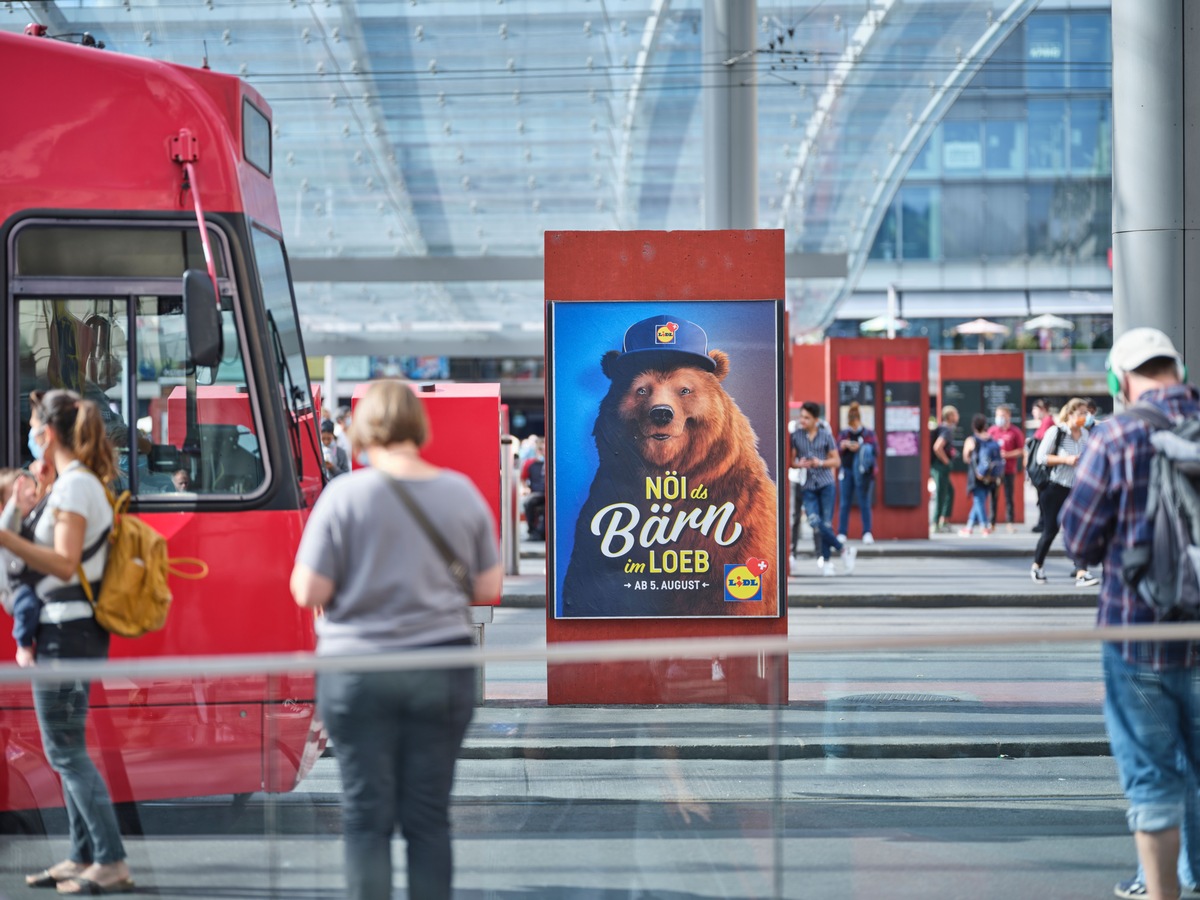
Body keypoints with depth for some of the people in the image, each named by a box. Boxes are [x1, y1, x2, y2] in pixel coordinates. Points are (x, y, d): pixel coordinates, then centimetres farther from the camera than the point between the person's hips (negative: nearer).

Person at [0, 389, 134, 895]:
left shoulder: (74, 486, -15)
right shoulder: (85, 482, 15)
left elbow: (64, 564, -24)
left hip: (65, 633, -10)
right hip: (77, 630, 10)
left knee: (65, 749, -7)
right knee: (65, 748, 15)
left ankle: (111, 864, -8)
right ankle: (83, 857, 19)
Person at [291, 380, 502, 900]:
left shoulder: (346, 493, -9)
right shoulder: (462, 492, 0)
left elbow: (309, 593, -10)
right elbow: (488, 589, 6)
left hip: (358, 668, -2)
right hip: (443, 667, 2)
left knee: (367, 817, 5)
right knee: (429, 816, 8)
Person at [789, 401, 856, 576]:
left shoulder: (826, 435, 3)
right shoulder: (795, 436, 3)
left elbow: (836, 461, 7)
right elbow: (791, 460, 6)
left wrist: (821, 463, -11)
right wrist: (798, 464, -16)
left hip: (826, 484, 0)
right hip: (807, 487, 0)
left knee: (826, 524, -1)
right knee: (815, 522, -16)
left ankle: (826, 561, 10)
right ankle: (844, 549, -3)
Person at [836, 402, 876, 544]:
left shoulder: (868, 434, 4)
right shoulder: (844, 434, 11)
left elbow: (874, 451, -6)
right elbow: (837, 453, 8)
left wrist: (859, 447, -19)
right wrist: (843, 446, -12)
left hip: (863, 472, -2)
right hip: (846, 470, 2)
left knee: (864, 503, -1)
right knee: (844, 503, 0)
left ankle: (867, 533, 3)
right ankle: (841, 533, 2)